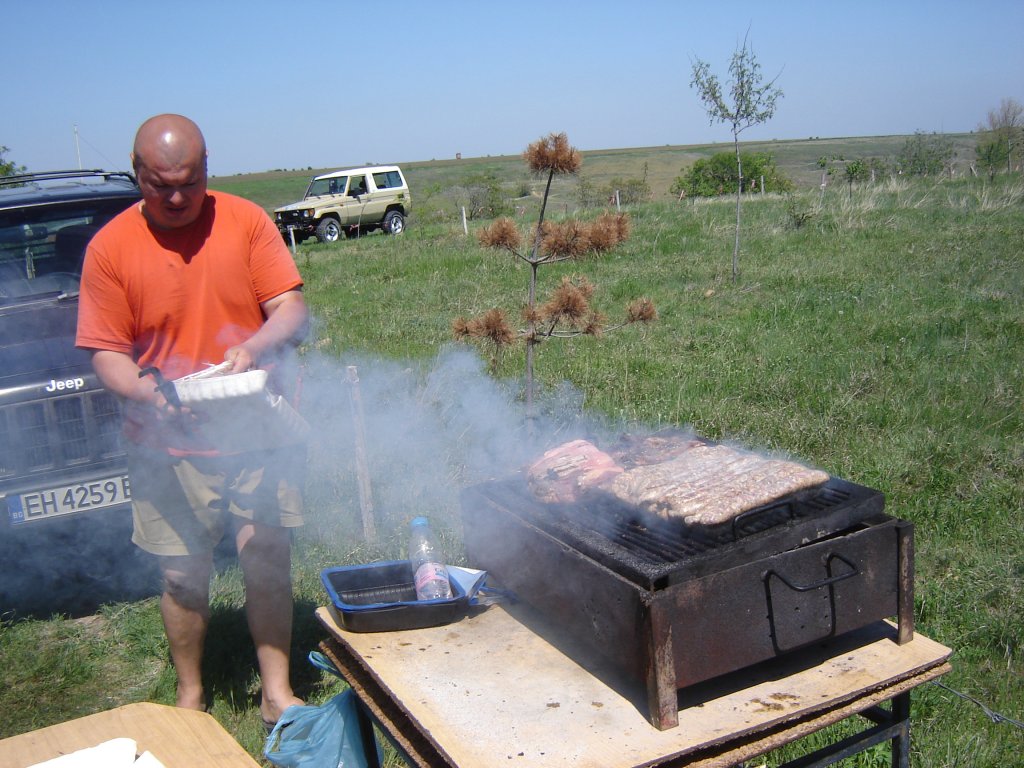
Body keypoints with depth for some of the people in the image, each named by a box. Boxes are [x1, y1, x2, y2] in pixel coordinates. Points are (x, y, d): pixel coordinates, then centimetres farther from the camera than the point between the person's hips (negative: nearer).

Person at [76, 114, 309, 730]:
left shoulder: (247, 220, -2)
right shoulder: (110, 248, -2)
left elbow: (293, 310, -5)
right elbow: (107, 354, -2)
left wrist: (254, 348, -25)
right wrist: (149, 393, -22)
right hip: (169, 446, 0)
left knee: (269, 563, 3)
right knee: (184, 576, 10)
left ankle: (278, 693, 19)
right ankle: (191, 696, 30)